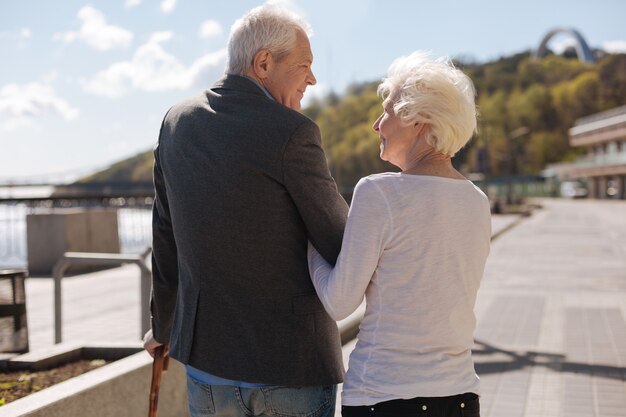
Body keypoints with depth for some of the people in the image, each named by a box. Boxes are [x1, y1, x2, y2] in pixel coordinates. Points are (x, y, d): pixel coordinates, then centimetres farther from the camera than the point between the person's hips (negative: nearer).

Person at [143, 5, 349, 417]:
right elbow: (341, 248, -10)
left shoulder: (178, 123, 2)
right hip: (295, 360, -5)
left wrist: (163, 324, 25)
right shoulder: (293, 135, -17)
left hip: (208, 356, 6)